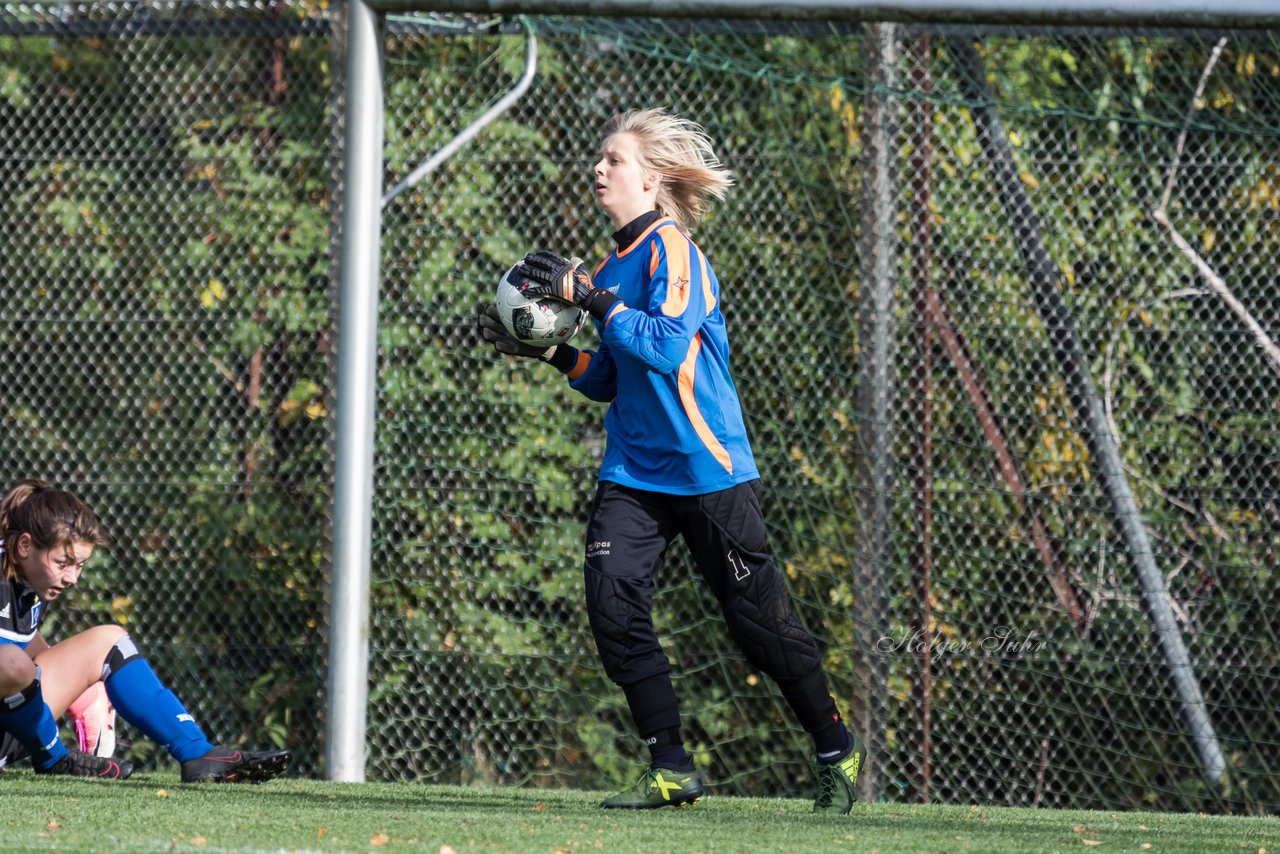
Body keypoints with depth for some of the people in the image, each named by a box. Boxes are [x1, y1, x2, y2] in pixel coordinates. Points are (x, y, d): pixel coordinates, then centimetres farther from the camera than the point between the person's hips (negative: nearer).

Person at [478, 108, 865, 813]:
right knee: (613, 604, -10)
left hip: (708, 470, -7)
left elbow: (667, 346, -27)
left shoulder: (670, 248, -12)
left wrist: (590, 298, -25)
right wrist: (548, 352, 6)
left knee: (759, 622, 1)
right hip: (634, 472, 7)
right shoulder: (612, 264, 13)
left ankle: (835, 750, 21)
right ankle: (671, 770, -4)